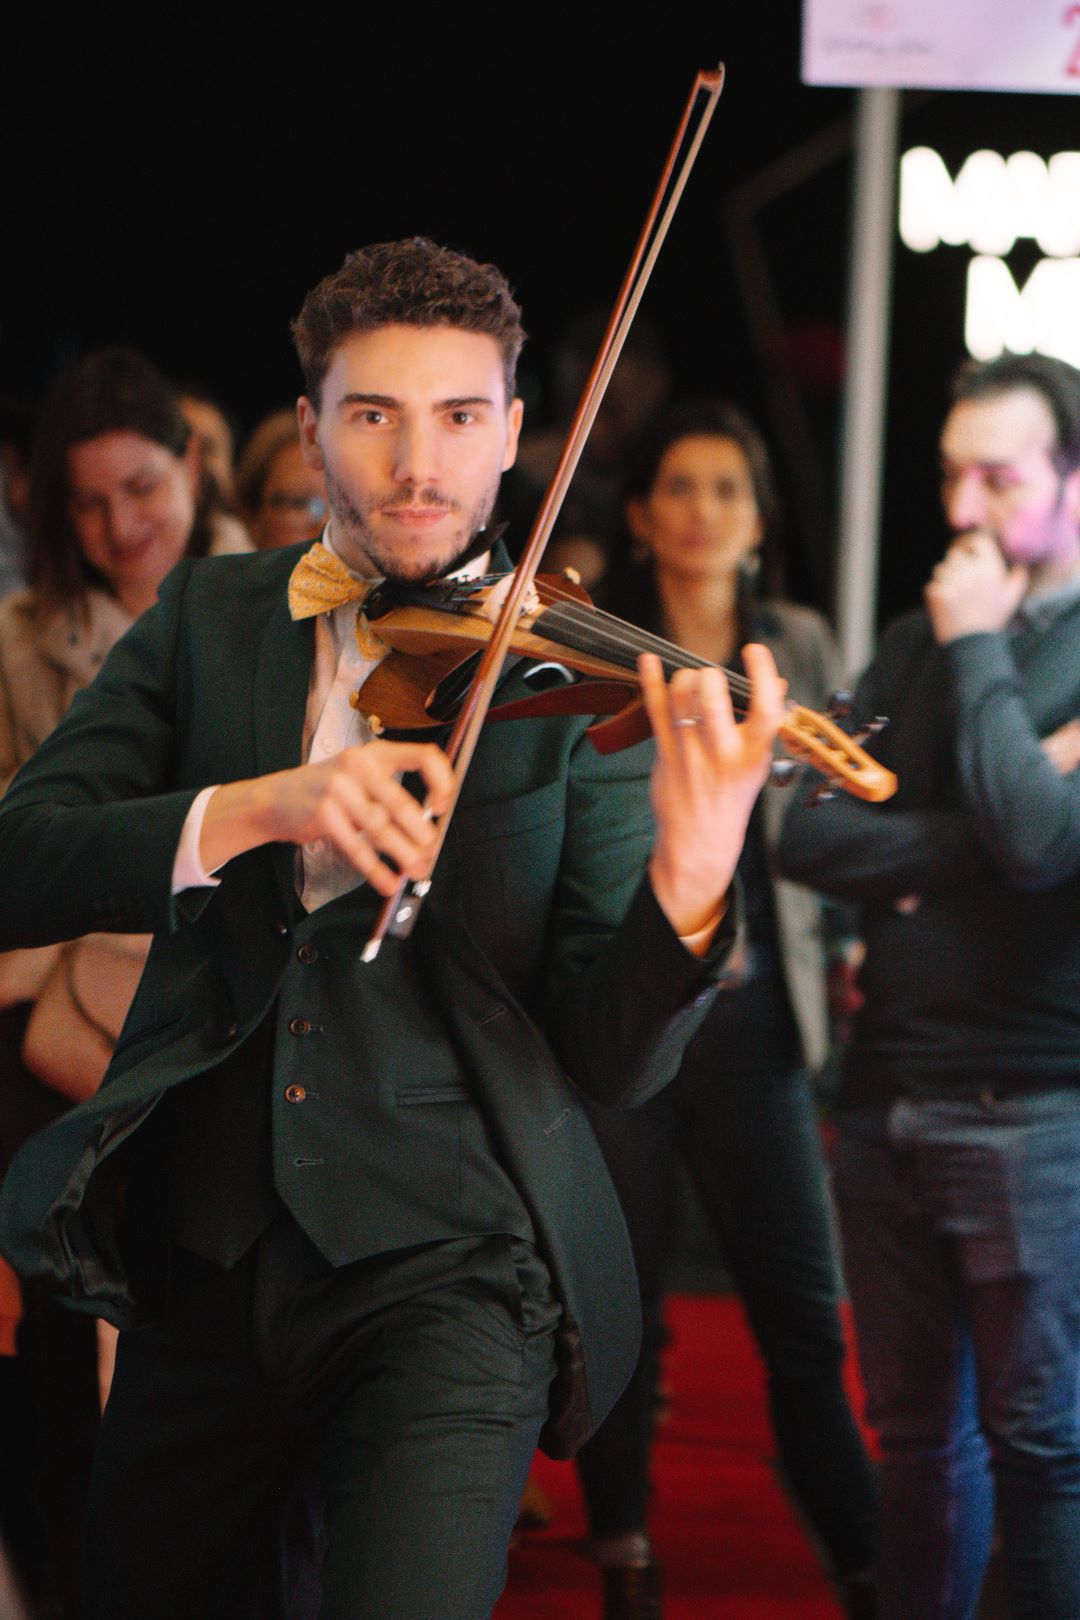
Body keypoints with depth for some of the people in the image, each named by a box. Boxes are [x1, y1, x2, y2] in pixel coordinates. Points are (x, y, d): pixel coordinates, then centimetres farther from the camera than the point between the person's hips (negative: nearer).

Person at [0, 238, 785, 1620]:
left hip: (445, 1263, -3)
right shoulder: (208, 618, 8)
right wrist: (254, 808, -21)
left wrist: (690, 879, -28)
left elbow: (614, 1062, -7)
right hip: (197, 1257, 3)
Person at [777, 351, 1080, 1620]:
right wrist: (966, 842, -12)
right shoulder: (915, 645, 13)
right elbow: (805, 832, 2)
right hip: (889, 1093, 6)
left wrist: (978, 651, -11)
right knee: (918, 1435, 13)